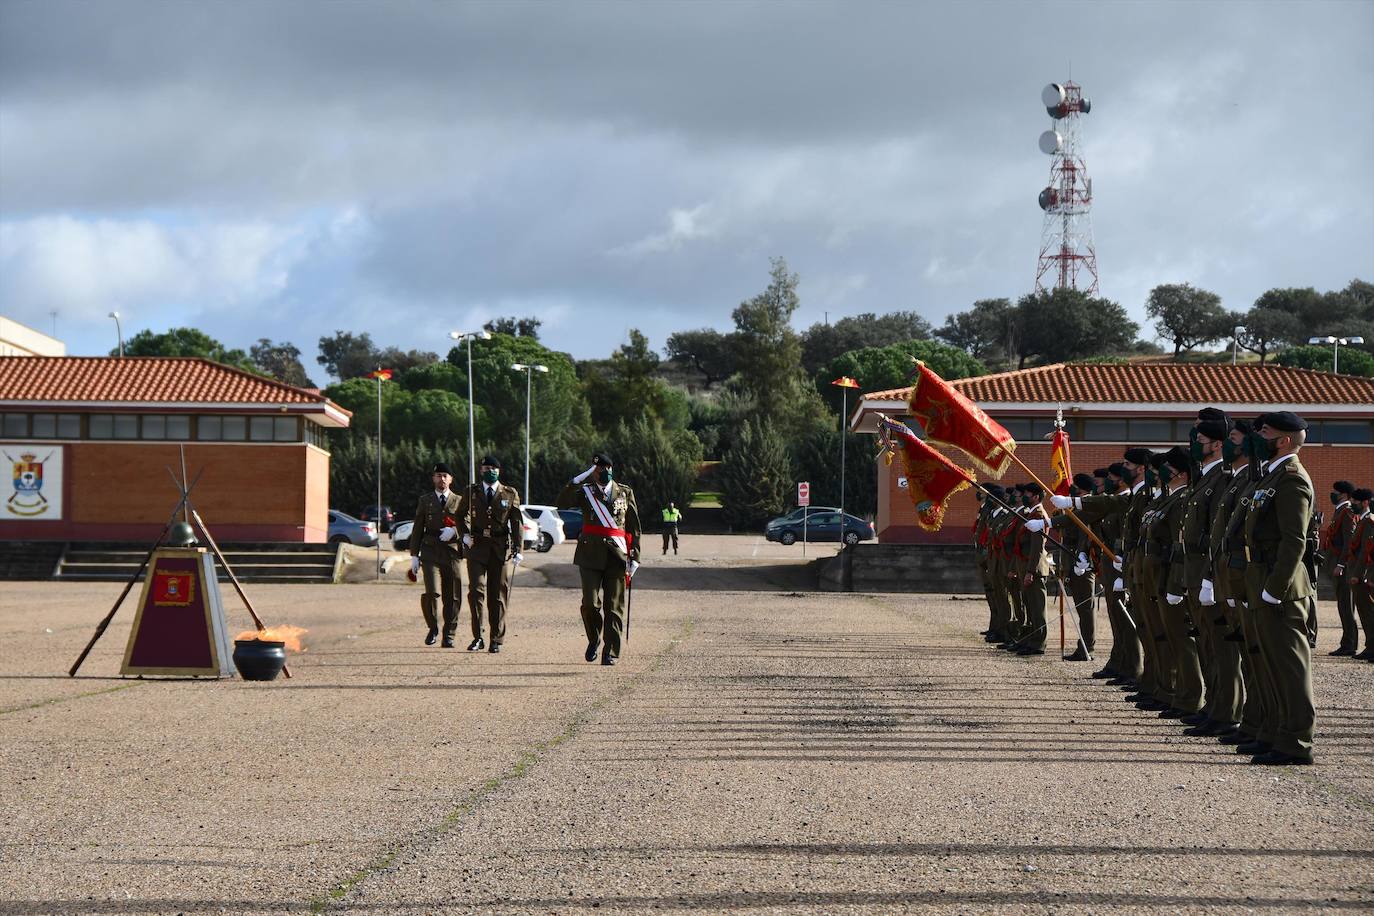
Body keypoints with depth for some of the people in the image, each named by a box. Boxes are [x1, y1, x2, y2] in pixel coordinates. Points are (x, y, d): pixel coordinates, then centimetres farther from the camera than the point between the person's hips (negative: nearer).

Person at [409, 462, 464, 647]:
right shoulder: (425, 501, 13)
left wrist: (454, 531, -13)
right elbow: (417, 529, 12)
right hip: (430, 553, -1)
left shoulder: (459, 502, 11)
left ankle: (448, 635, 11)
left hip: (452, 553, 1)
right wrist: (414, 555, 6)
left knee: (452, 597, -1)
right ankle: (433, 628, 6)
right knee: (432, 592, -16)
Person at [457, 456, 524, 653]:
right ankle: (477, 637, -4)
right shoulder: (471, 492, 8)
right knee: (476, 590, -11)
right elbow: (461, 516, 18)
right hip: (477, 546, 0)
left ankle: (497, 640, 9)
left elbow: (516, 522, 4)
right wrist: (465, 535, 1)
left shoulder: (510, 494, 6)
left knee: (497, 594, 2)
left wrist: (517, 549, -3)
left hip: (500, 547, 0)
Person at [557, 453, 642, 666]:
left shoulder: (625, 493, 12)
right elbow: (562, 503, -10)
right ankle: (594, 640, 19)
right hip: (591, 554, -1)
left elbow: (634, 527, 12)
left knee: (614, 606, -2)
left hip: (617, 555, 1)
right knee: (591, 603, -7)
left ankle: (610, 653, 3)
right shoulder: (584, 491, 8)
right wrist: (578, 480, -14)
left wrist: (634, 557, 5)